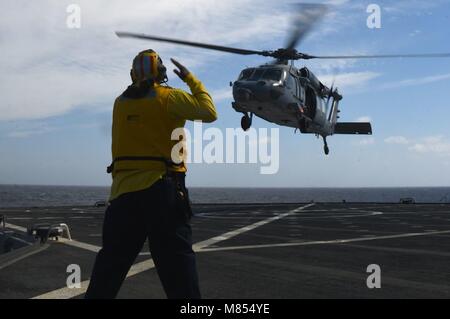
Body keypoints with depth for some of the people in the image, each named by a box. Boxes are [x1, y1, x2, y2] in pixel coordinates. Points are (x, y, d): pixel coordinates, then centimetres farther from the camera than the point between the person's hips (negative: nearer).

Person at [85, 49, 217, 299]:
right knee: (178, 266, -2)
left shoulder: (121, 102, 12)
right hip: (162, 191, -4)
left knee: (109, 266, 11)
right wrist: (191, 79, 9)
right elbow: (209, 113, -1)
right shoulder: (168, 98, -2)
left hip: (123, 191, 4)